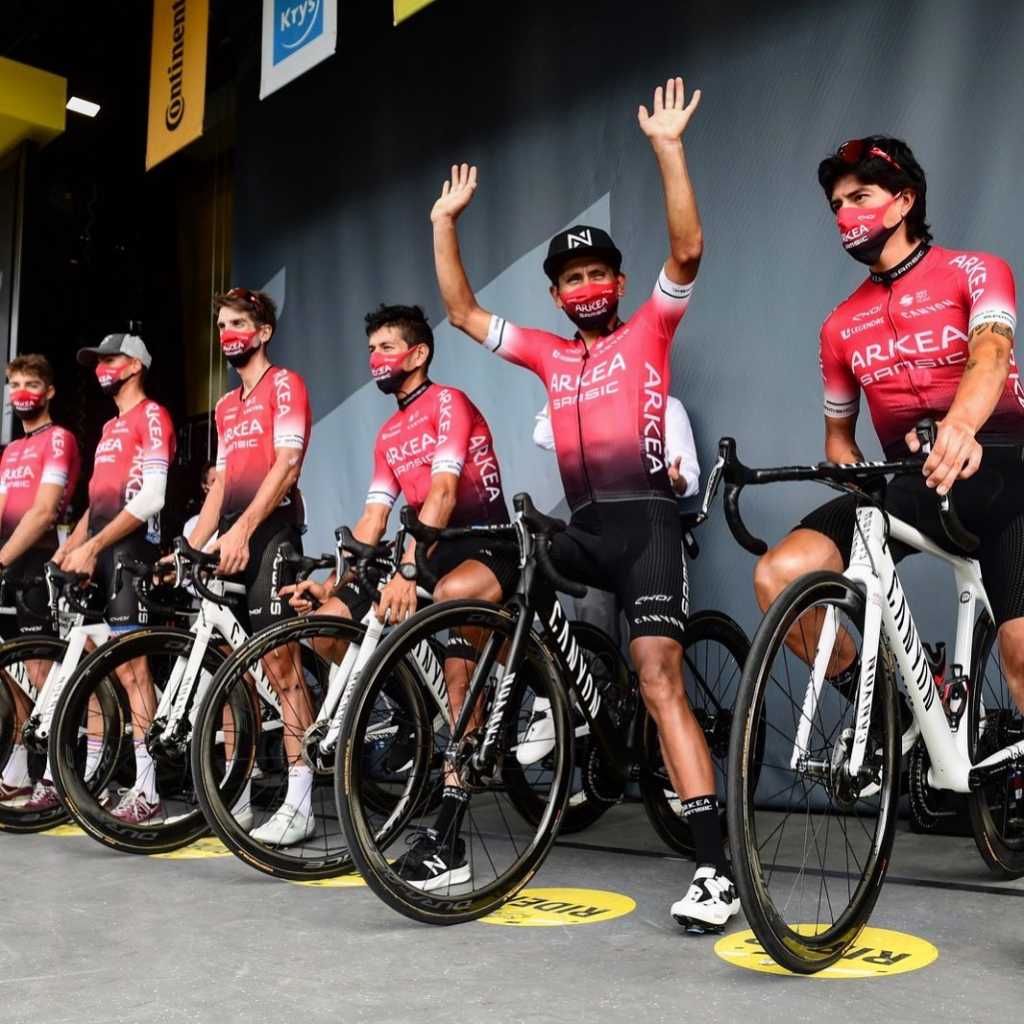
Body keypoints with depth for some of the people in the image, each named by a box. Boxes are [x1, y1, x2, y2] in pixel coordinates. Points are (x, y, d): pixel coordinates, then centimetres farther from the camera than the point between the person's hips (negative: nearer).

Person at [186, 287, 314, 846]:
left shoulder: (284, 384, 0)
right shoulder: (226, 406, 23)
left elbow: (287, 464, -13)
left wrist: (243, 530, -22)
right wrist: (191, 547, 11)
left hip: (269, 533, -8)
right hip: (229, 538, 8)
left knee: (278, 659, -13)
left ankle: (299, 803, -11)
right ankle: (235, 797, 12)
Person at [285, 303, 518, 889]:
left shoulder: (448, 403, -8)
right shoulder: (389, 435, 17)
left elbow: (443, 493, -23)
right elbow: (373, 519, 11)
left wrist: (408, 571, -35)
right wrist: (332, 580, -3)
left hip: (486, 546, -8)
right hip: (430, 551, 8)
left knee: (451, 597, -42)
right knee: (329, 619, -8)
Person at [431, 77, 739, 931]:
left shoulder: (649, 333, 7)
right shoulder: (548, 353, 18)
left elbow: (688, 249, -7)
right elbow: (461, 312, 20)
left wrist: (668, 145, -12)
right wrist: (446, 221, 18)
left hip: (645, 520, -5)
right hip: (581, 526, 5)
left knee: (660, 680, -15)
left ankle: (714, 869, -14)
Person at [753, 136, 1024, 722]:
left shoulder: (974, 271, 3)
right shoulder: (841, 326, 16)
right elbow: (839, 432, 25)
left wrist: (961, 425, -42)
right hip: (909, 481, 3)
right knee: (780, 574, -21)